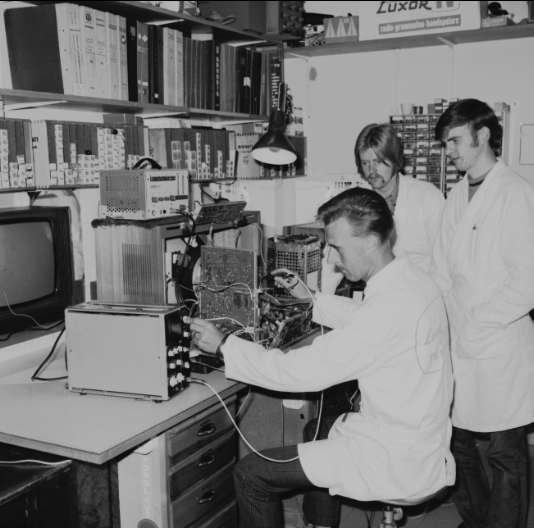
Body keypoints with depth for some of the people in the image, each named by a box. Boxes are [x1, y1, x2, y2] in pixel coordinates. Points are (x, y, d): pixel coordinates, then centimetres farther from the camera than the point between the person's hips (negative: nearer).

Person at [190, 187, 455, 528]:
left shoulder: (392, 307, -29)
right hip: (415, 444, 10)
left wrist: (223, 345, -17)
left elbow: (303, 372, -26)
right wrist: (313, 300, 20)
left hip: (398, 465, -9)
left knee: (251, 474, -4)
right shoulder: (411, 279, 0)